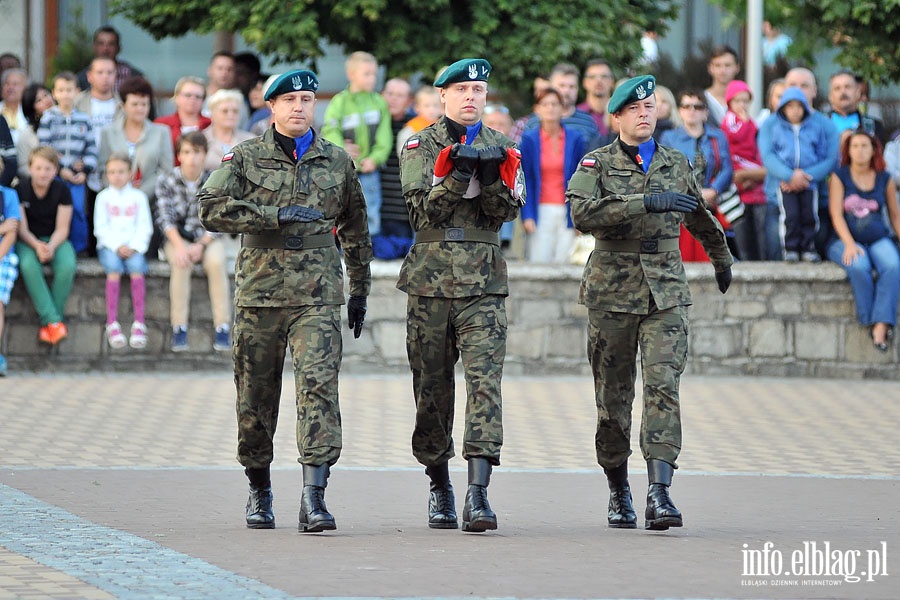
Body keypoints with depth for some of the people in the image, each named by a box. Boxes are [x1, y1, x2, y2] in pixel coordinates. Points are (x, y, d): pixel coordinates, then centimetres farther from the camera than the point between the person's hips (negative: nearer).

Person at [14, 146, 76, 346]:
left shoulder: (61, 190, -4)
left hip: (55, 240, 1)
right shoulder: (20, 189, -8)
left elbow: (62, 229, -5)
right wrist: (37, 246, -27)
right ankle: (54, 321, -34)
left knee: (67, 265, -32)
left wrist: (51, 247, -26)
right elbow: (22, 229, -8)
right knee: (28, 265, -35)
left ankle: (48, 322, -22)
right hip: (28, 240, -1)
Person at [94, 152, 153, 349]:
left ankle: (139, 324, -34)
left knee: (136, 266, -31)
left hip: (133, 246, 1)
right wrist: (117, 246, -12)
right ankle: (112, 324, -36)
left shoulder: (138, 197, 12)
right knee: (113, 266, -32)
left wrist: (134, 247, -11)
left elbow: (144, 227, 6)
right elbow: (101, 228, 2)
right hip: (109, 246, -1)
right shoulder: (103, 197, 10)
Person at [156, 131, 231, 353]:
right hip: (177, 237, 0)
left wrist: (201, 245, -20)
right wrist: (179, 246, -24)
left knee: (216, 262, -31)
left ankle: (222, 326, -28)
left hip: (207, 238, 0)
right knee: (181, 263, -32)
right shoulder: (167, 182, -1)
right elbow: (165, 218, -9)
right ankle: (179, 328, -29)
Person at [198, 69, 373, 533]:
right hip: (260, 292, 0)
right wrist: (276, 216, -19)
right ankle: (259, 491, 27)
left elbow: (355, 231, 22)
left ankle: (313, 496, -20)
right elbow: (211, 209, -11)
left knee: (319, 386, -16)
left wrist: (360, 291, 23)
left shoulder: (337, 162, 11)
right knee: (256, 398, 7)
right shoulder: (247, 158, 3)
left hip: (318, 297, 0)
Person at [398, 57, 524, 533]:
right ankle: (439, 485, 23)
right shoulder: (421, 146, 6)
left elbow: (508, 212, -1)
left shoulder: (501, 149, 11)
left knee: (485, 379, -14)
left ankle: (478, 493, -21)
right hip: (431, 279, 0)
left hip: (483, 280, 0)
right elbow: (424, 210, -6)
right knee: (432, 386, 6)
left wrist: (492, 181, -21)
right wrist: (456, 177, -22)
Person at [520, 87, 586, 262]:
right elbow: (525, 180, 4)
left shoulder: (575, 138, 6)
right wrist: (527, 216, -5)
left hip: (568, 213, 0)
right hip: (542, 212, 0)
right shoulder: (529, 139, 5)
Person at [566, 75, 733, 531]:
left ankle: (659, 492, -21)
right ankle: (618, 492, 22)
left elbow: (701, 220, 29)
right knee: (613, 396, 6)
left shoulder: (677, 165, 11)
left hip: (666, 292, 1)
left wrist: (722, 261, 42)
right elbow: (582, 212, -19)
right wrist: (646, 202, -25)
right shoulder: (598, 163, 0)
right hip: (612, 292, -1)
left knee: (663, 386, -14)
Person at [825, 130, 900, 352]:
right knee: (859, 267, -36)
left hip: (878, 239, 2)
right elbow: (836, 215, -4)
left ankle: (881, 324, -37)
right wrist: (850, 244, -19)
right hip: (845, 239, -2)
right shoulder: (840, 176, 3)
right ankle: (870, 321, -25)